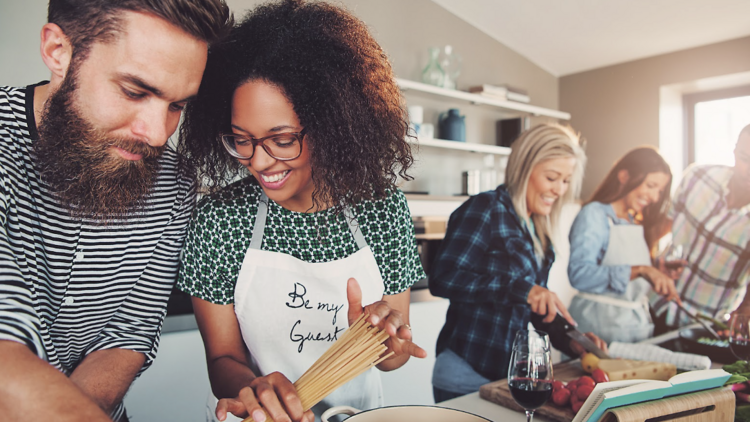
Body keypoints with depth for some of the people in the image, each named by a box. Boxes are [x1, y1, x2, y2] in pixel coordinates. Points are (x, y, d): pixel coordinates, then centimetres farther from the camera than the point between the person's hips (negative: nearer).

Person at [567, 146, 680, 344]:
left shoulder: (637, 224, 16)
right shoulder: (594, 215, -8)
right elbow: (579, 274, -24)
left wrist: (662, 274, 4)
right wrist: (640, 270, -27)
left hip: (638, 327, 8)